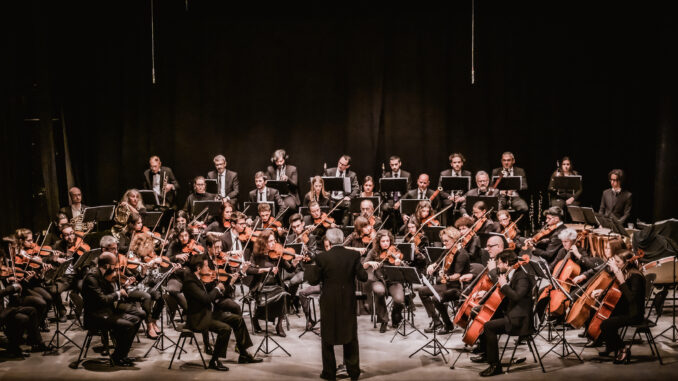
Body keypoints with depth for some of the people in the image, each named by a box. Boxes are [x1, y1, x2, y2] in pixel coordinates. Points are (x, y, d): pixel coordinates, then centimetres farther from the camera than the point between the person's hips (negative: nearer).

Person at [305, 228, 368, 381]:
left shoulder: (322, 257, -13)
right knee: (350, 337, 16)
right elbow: (363, 277, -7)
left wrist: (310, 267, 12)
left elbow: (313, 281, -7)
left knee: (327, 337, 13)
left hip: (329, 303, -2)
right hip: (348, 303, 2)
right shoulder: (353, 255, -8)